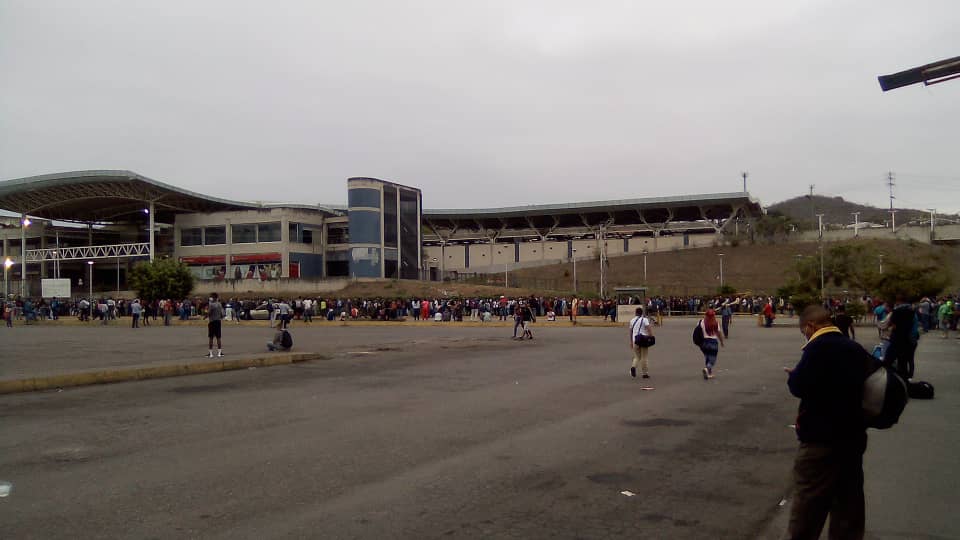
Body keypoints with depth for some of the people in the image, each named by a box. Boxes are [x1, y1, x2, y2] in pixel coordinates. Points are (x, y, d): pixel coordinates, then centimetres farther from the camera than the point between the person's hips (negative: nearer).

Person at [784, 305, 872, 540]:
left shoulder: (819, 347, -15)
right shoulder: (856, 349, 9)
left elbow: (799, 387, -23)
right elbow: (866, 384, 18)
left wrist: (793, 375, -1)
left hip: (821, 439, -8)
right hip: (853, 435, 8)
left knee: (807, 506, 2)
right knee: (848, 506, 15)